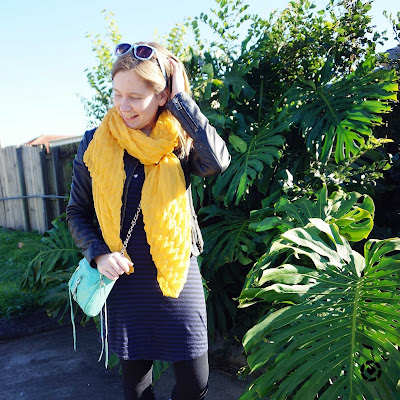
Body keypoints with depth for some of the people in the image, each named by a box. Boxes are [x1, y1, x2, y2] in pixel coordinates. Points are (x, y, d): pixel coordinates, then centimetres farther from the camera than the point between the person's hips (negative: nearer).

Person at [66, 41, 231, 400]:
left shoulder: (179, 141, -5)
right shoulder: (96, 144, -2)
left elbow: (218, 162, -28)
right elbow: (77, 212, 6)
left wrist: (181, 100, -20)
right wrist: (98, 253, -10)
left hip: (177, 277, -1)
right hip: (123, 279, 1)